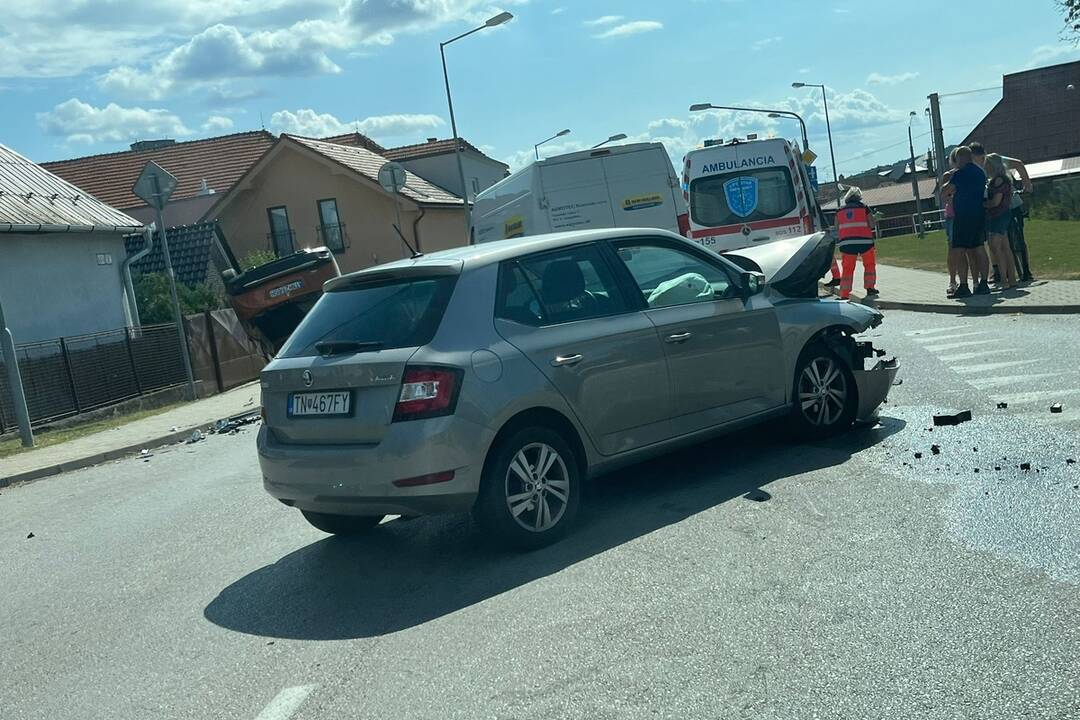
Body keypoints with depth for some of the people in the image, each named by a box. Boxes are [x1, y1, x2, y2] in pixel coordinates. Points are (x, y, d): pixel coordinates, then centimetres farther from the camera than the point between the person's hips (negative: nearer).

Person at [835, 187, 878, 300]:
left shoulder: (840, 211, 10)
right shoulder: (864, 208, 3)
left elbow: (837, 229, 10)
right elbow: (872, 225, 1)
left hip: (846, 243, 2)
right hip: (864, 241, -2)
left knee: (847, 268, 5)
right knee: (870, 264, 19)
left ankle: (844, 294, 0)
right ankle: (870, 288, 17)